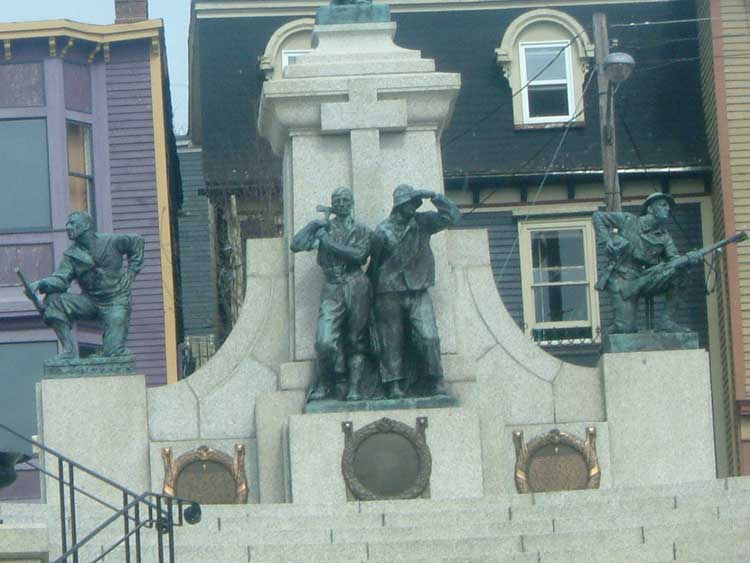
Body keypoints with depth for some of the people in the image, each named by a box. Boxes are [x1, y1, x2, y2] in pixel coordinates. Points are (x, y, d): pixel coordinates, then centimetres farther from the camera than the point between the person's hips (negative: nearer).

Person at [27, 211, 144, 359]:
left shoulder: (111, 242, -7)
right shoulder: (71, 256, -1)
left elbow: (137, 241, 7)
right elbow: (61, 279, -13)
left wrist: (131, 272, 2)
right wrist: (42, 283, -33)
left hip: (115, 302, -3)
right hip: (90, 301, 3)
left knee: (113, 351, -19)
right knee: (53, 300, -19)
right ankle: (70, 347, -17)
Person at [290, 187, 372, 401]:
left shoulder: (361, 230, 10)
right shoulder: (324, 229, 14)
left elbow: (360, 255, -9)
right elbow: (296, 245, 3)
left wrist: (329, 244, -7)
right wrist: (313, 225, -1)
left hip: (357, 287, 0)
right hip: (332, 289, 0)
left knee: (356, 341, 0)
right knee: (325, 342, -13)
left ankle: (353, 388, 4)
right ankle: (325, 384, 3)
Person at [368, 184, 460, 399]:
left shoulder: (422, 224, 8)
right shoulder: (383, 231, 0)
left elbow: (452, 214, 5)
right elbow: (374, 264, 7)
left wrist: (434, 196, -7)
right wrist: (371, 293, 9)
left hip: (419, 292, 2)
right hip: (390, 294, -2)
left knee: (428, 337, -8)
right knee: (392, 341, -1)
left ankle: (434, 383, -3)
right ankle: (395, 384, 3)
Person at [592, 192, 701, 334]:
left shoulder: (664, 238, 11)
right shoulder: (630, 221, 2)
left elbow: (674, 260, -3)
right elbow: (597, 216, 7)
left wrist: (688, 258, -26)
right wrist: (606, 240, -8)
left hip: (644, 281, 4)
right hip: (622, 279, -4)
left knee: (677, 271, -21)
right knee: (626, 328, -22)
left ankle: (666, 320, -16)